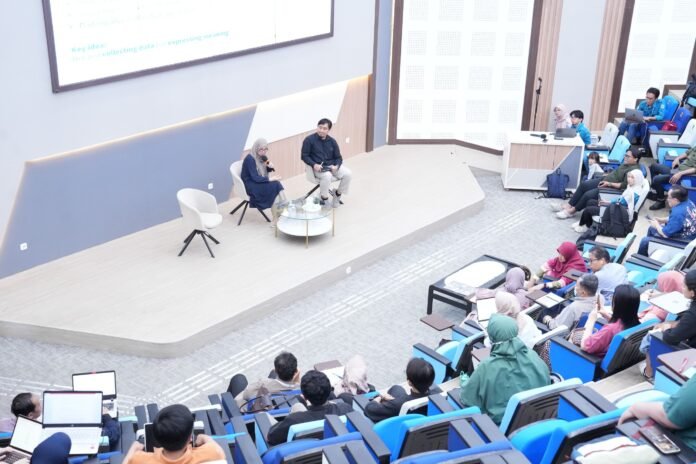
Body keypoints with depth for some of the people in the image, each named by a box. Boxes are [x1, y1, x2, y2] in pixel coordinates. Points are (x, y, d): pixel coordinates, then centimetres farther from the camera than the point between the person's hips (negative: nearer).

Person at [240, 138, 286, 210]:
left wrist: (270, 167, -3)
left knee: (277, 183, -20)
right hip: (251, 186, -7)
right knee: (275, 185, -24)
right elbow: (255, 178, -24)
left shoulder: (261, 157, 5)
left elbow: (265, 172, 18)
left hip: (259, 182, 7)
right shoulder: (250, 159, -19)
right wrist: (270, 179, -26)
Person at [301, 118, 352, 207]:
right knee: (327, 176, -37)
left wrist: (336, 166, -14)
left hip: (332, 166, 5)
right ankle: (324, 199, -13)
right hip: (318, 167, -4)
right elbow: (304, 156, -4)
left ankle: (337, 194, 5)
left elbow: (338, 157, 8)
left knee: (348, 173, -18)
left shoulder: (332, 141, 6)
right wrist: (314, 165, -21)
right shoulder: (309, 140, -6)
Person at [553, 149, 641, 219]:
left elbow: (624, 185, -27)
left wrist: (609, 184, -24)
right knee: (583, 184, 0)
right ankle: (569, 205, 2)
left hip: (612, 188, -10)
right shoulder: (627, 163, 7)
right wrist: (608, 175, 7)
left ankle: (571, 211, -3)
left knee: (588, 194, -20)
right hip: (605, 180, 10)